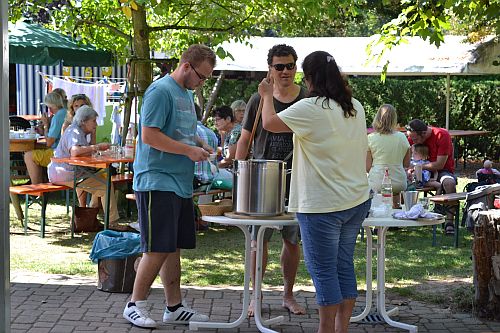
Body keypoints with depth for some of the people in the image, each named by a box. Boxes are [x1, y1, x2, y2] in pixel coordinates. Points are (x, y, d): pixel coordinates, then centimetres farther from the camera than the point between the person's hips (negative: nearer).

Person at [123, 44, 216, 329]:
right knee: (158, 249, -7)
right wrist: (189, 150, -17)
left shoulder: (186, 94, 18)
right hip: (157, 182, -9)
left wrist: (200, 145, 9)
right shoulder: (161, 91, -12)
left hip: (180, 183, 9)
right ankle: (135, 305, 6)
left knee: (174, 248, 13)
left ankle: (174, 307, 20)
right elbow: (150, 136, -18)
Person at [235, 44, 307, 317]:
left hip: (296, 180, 1)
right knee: (258, 238, 1)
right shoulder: (259, 100, 3)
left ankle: (288, 295, 21)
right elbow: (244, 141, 7)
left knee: (292, 240, 8)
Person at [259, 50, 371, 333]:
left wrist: (267, 96, 10)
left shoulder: (311, 109, -17)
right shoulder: (356, 108, 7)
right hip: (357, 200, 8)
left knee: (324, 271, 1)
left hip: (323, 206, -7)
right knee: (345, 265, 14)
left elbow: (270, 123, -7)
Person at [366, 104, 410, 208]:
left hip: (377, 183, -2)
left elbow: (367, 167, -1)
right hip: (399, 183, 2)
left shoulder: (371, 138, -3)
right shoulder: (402, 137, 3)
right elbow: (406, 164, 13)